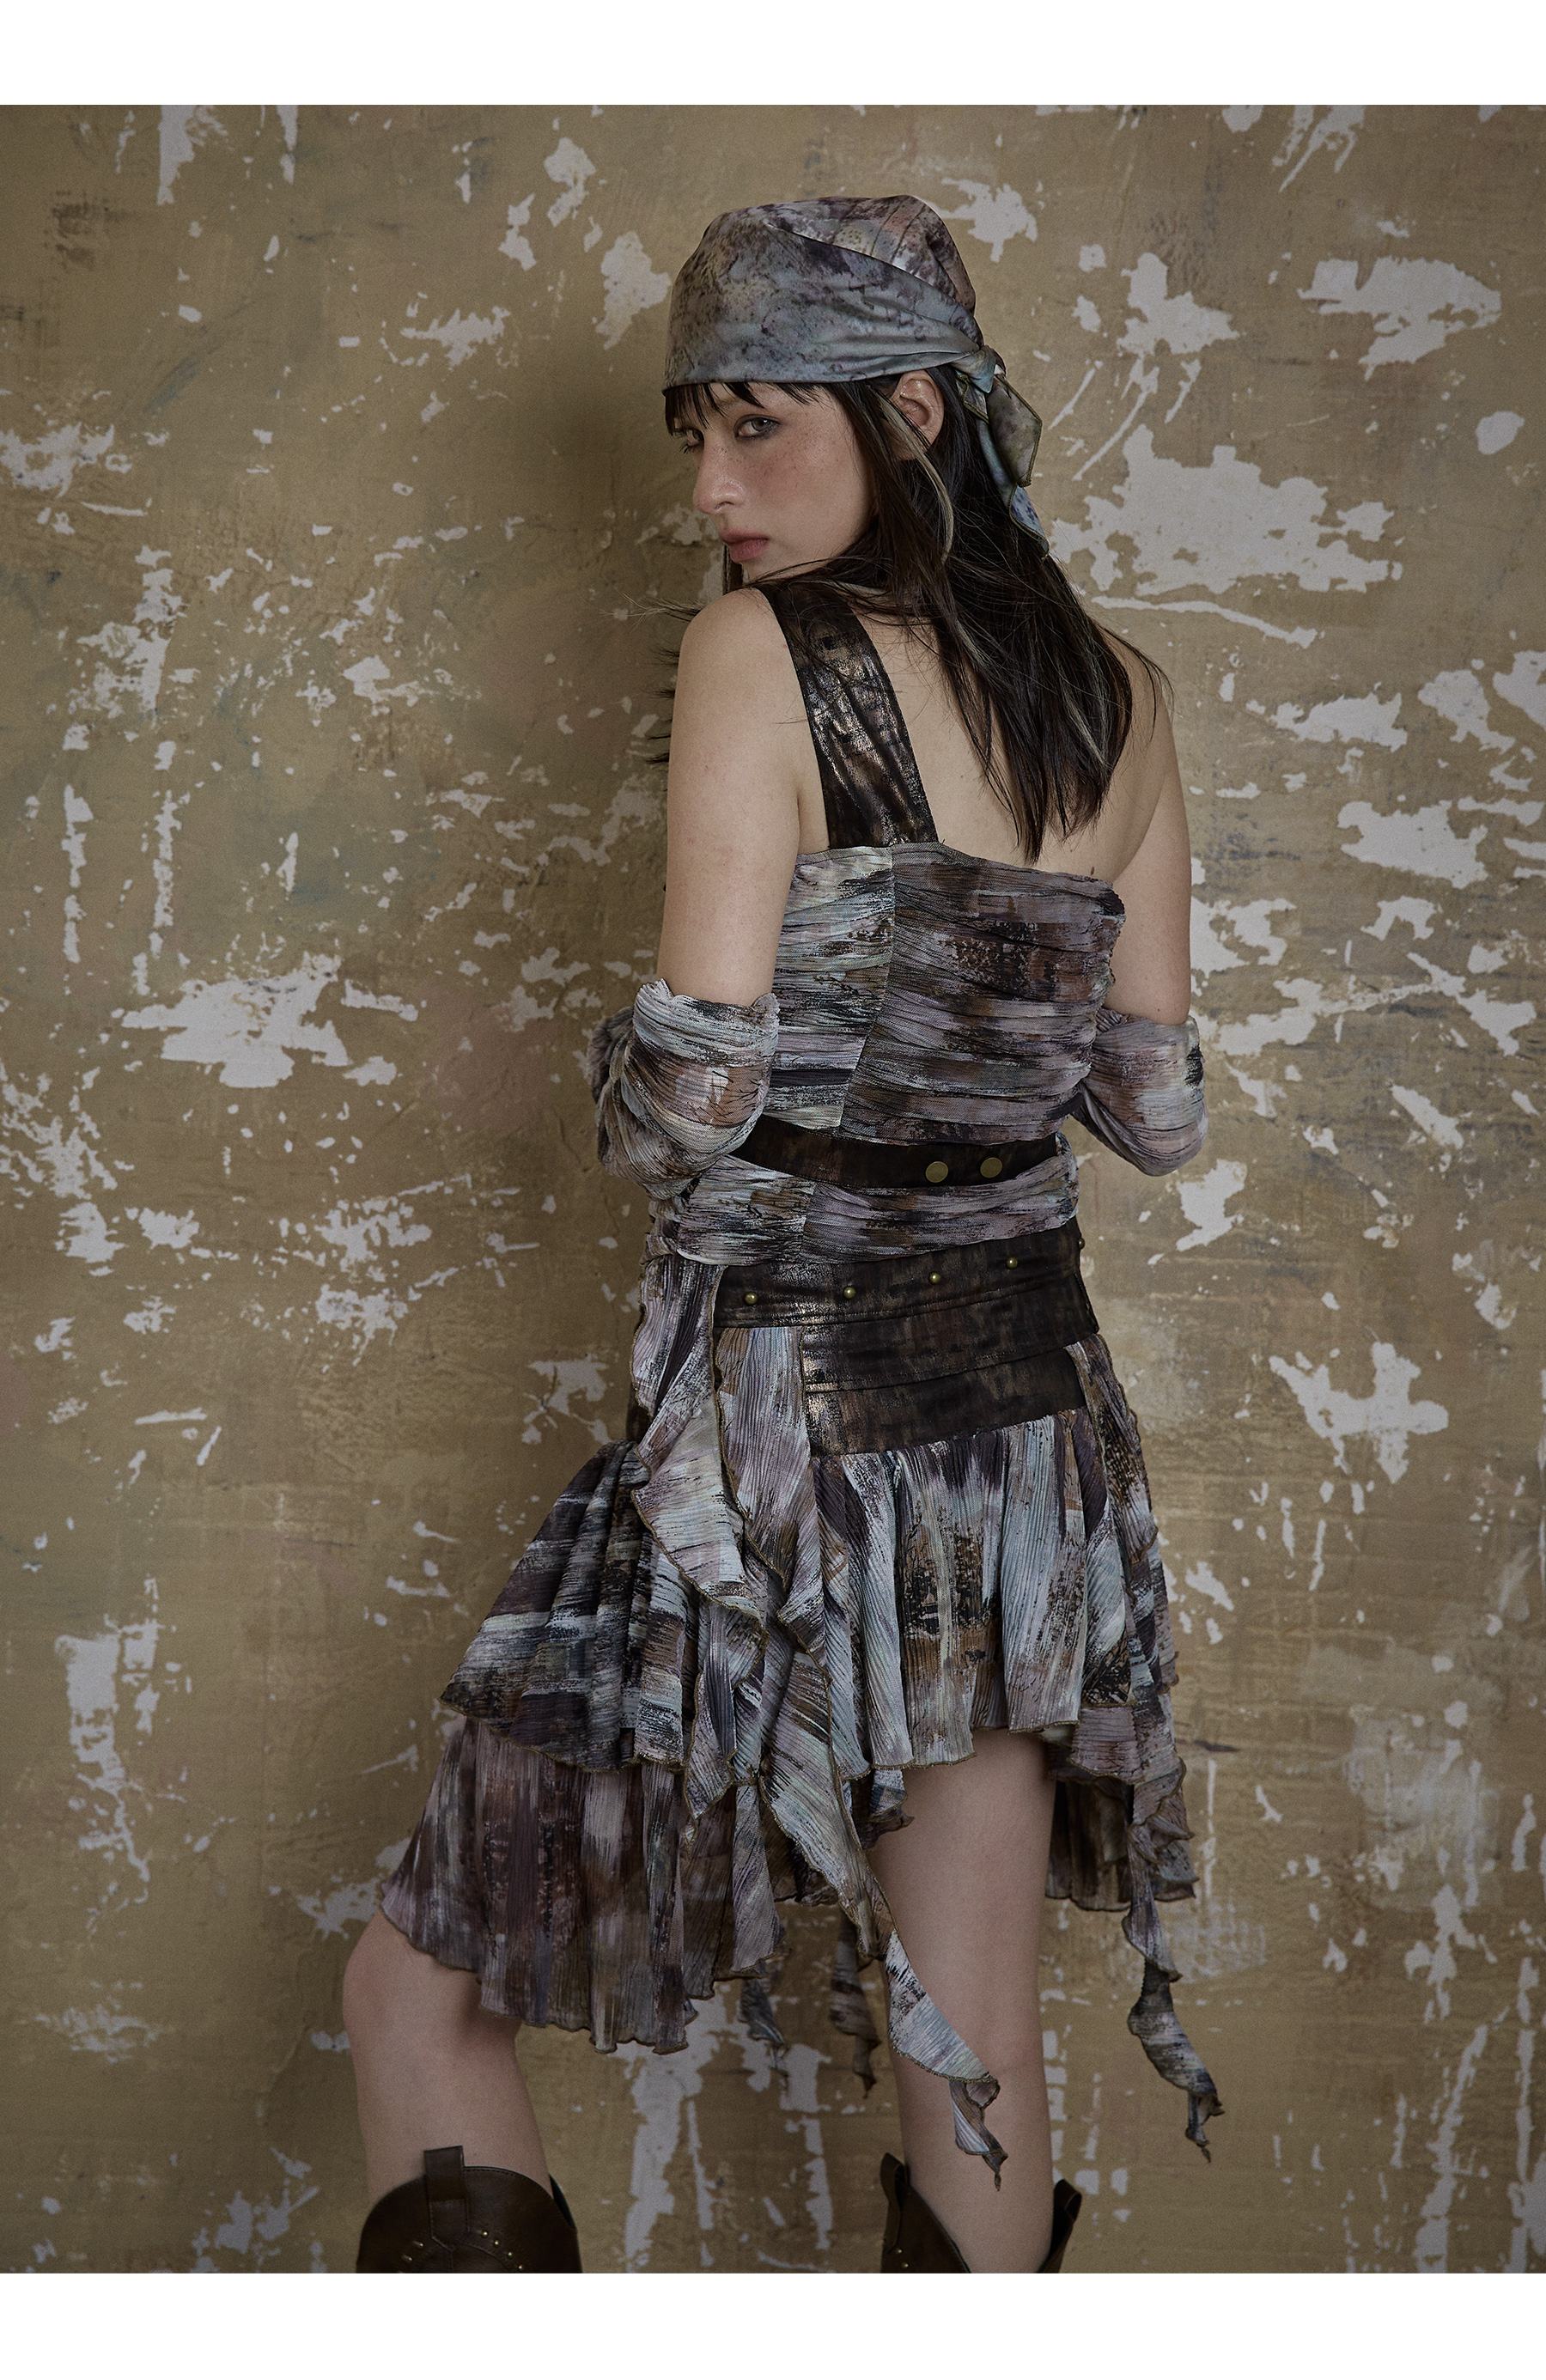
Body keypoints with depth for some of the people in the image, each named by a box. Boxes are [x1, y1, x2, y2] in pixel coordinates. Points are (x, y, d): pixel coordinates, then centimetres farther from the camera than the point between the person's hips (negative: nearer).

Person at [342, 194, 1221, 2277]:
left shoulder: (766, 651, -12)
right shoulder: (1118, 697, 6)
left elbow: (692, 1095, -17)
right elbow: (1162, 1113, 8)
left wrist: (620, 1104, 5)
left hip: (786, 1423, -6)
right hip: (1028, 1421, 7)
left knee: (422, 1991, 8)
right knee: (973, 2049, 15)